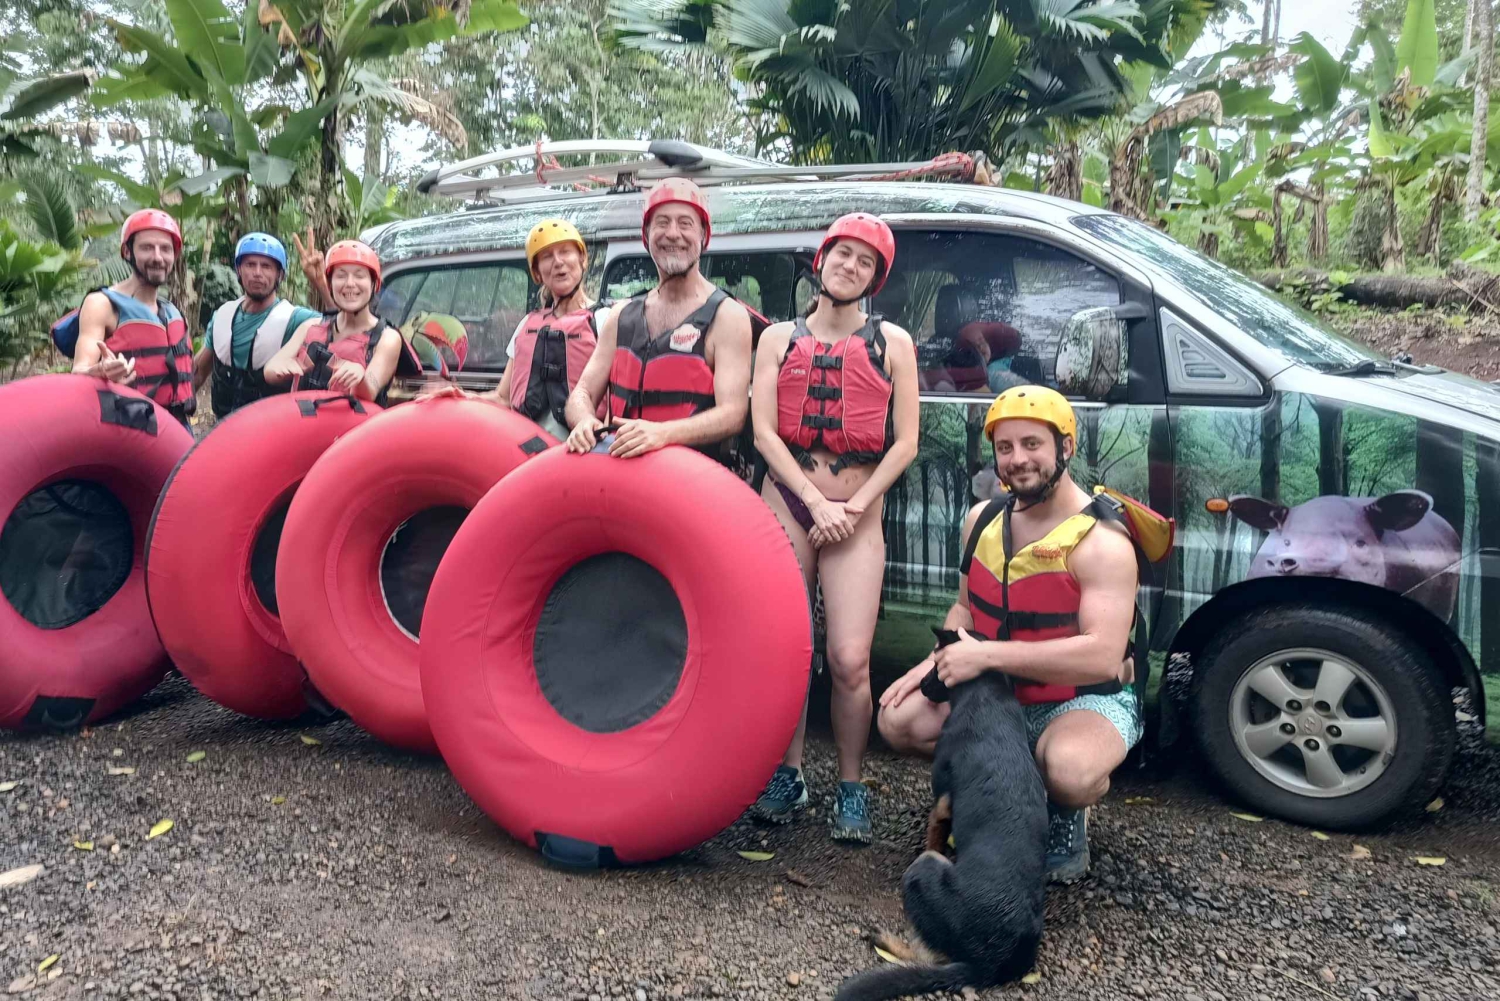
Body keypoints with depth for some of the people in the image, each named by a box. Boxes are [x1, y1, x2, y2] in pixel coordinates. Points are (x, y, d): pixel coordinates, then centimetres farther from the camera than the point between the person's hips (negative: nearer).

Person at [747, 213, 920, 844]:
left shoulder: (891, 344, 8)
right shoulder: (780, 339, 11)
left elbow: (905, 444, 2)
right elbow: (763, 432, 0)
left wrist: (853, 509, -8)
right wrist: (817, 503, -10)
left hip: (857, 517, -1)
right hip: (786, 506, 2)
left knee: (850, 660, -10)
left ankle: (851, 787, 8)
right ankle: (789, 775, 20)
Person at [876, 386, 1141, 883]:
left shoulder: (1101, 542, -22)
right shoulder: (983, 519, 0)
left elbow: (1103, 656, -33)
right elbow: (966, 606, 13)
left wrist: (986, 655, -33)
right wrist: (940, 658, -8)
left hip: (1087, 700, -6)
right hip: (998, 693, 7)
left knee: (1069, 773, -37)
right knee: (899, 720, -10)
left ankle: (1064, 814, 2)